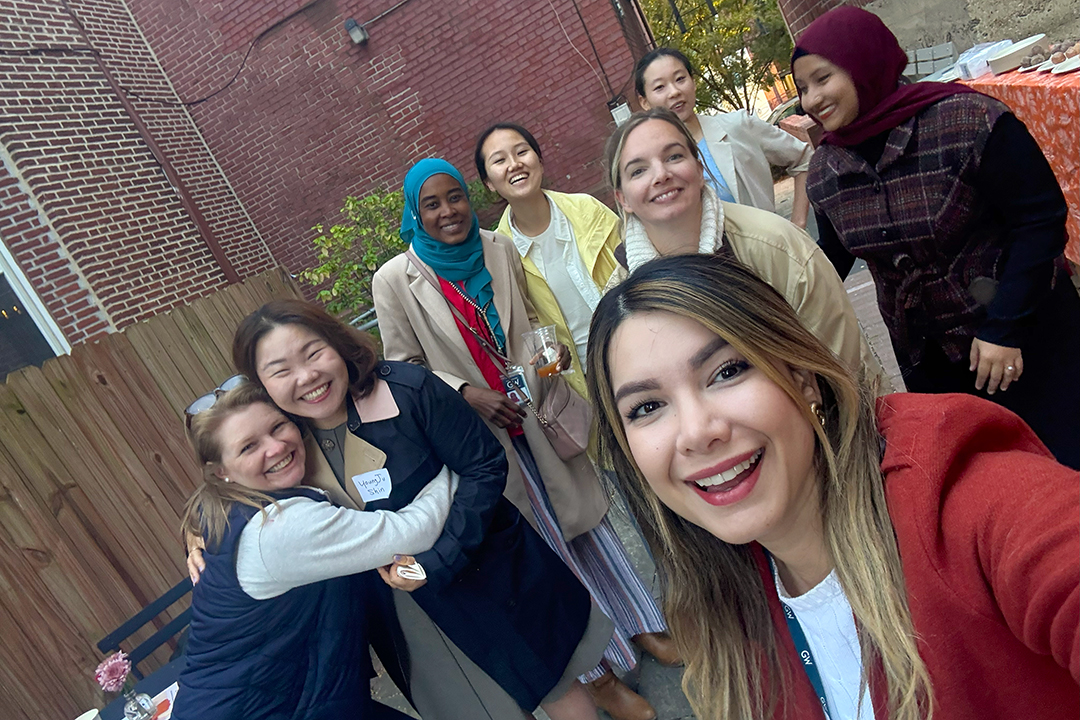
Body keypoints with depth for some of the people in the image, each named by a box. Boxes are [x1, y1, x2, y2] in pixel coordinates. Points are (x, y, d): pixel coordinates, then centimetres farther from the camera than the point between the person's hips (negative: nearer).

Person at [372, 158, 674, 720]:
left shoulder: (499, 250, 0)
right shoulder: (395, 281, -10)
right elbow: (402, 366, -6)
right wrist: (465, 392, -20)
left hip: (540, 414, 3)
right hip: (480, 433, -3)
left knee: (584, 516, 16)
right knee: (542, 544, 10)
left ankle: (641, 624, 40)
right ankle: (596, 669, 31)